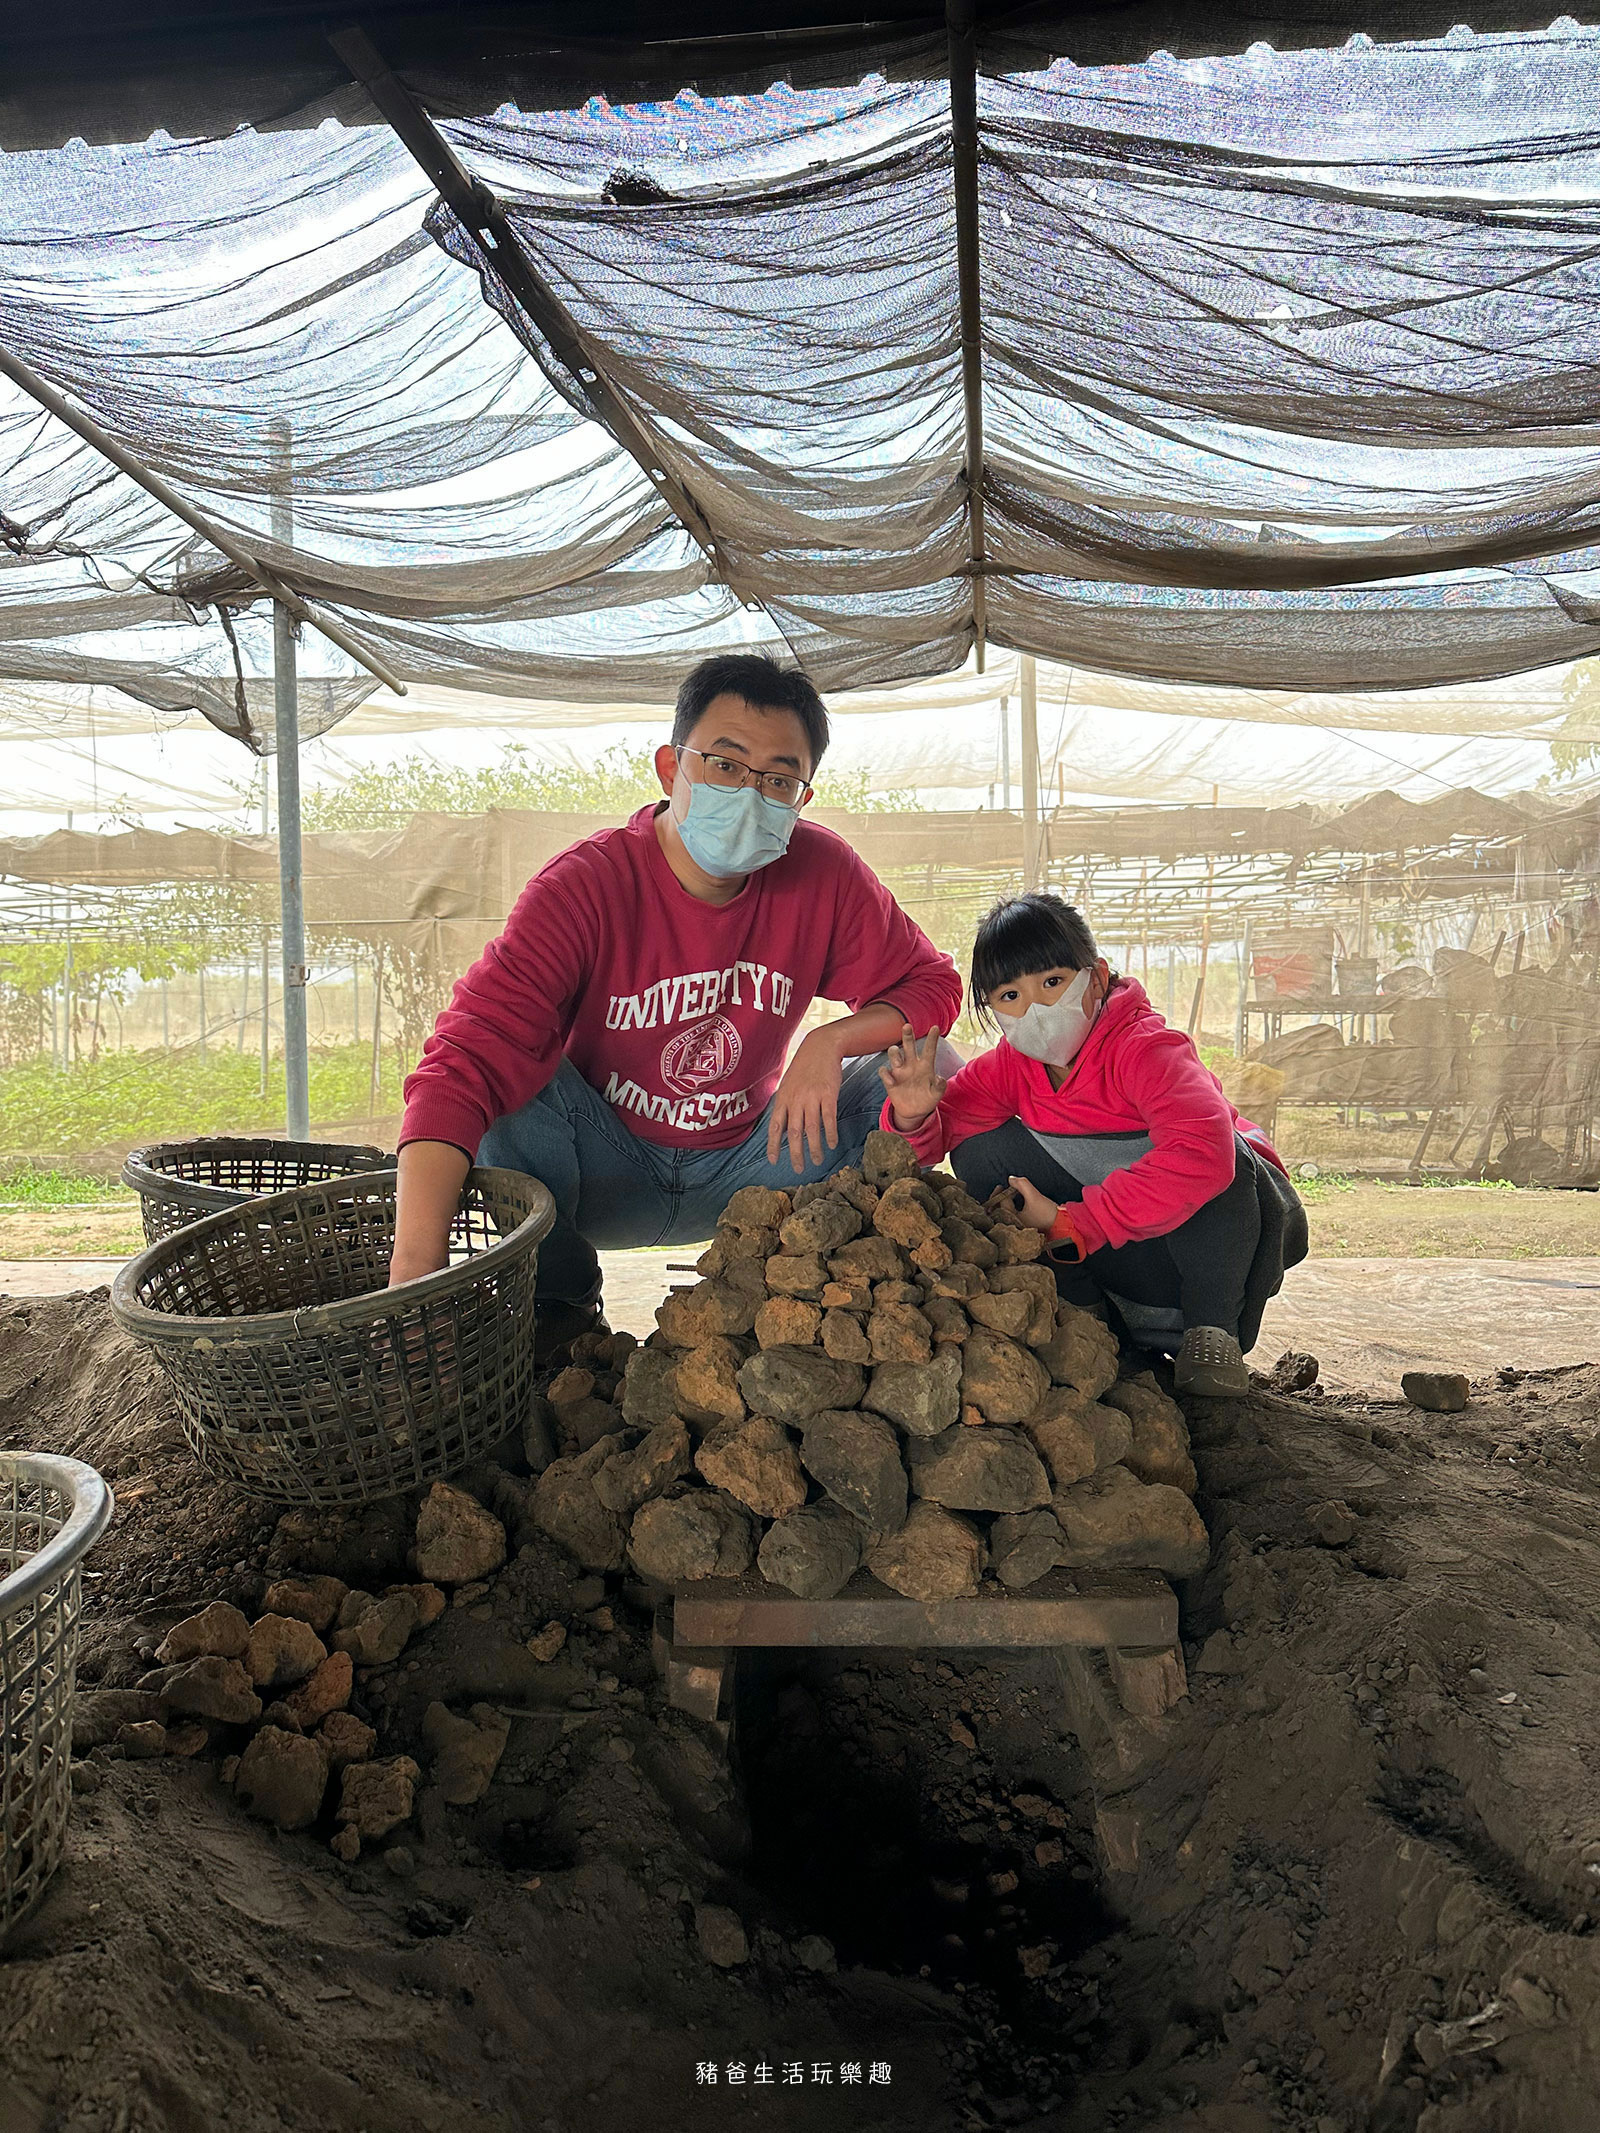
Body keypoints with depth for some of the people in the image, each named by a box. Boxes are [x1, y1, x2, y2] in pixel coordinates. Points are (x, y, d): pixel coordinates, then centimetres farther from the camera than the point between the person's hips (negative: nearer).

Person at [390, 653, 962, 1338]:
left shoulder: (824, 875, -15)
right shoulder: (586, 884, -26)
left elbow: (932, 985, -3)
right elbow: (465, 1059, -37)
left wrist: (832, 1039, -27)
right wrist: (416, 1271, -50)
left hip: (748, 1162, 3)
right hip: (606, 1167, -2)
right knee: (514, 1077, -32)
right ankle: (557, 1302, -5)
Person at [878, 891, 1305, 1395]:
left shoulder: (1148, 1048, -28)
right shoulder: (1008, 1068, -7)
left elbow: (1203, 1151, -45)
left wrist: (1068, 1225, -40)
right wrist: (914, 1117, -31)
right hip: (1125, 1253, 5)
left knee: (1213, 1168, -38)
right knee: (982, 1152, -12)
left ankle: (1213, 1335, -15)